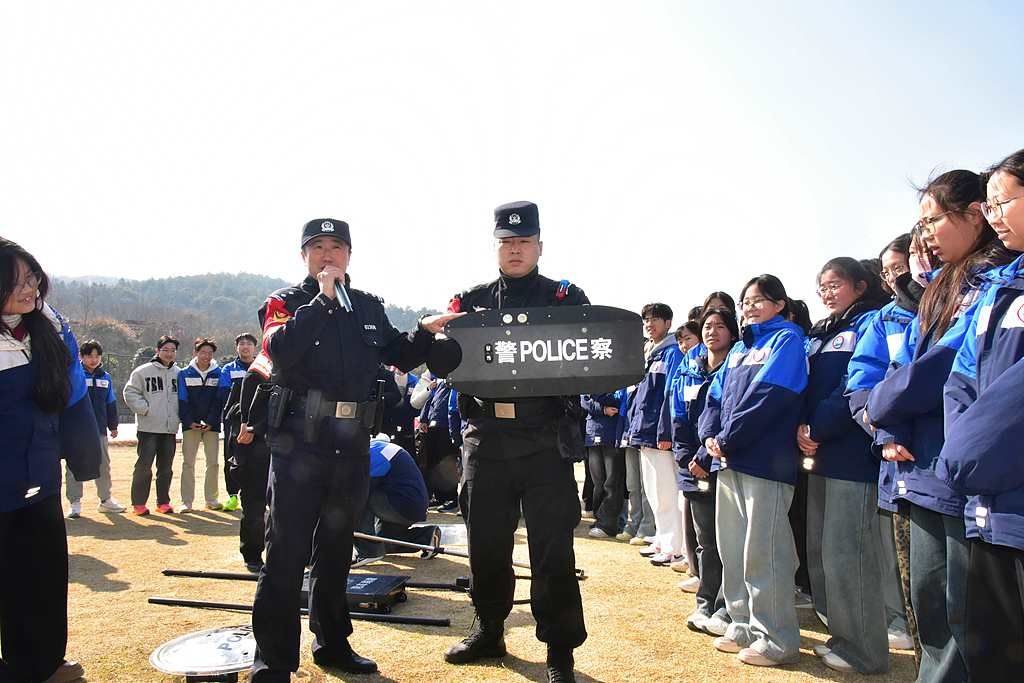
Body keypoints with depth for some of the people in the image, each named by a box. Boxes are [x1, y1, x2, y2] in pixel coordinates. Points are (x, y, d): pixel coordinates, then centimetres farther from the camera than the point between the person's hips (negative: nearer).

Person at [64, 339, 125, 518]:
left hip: (99, 429, 5)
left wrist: (113, 426, 17)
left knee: (103, 465, 12)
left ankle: (106, 500, 24)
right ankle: (75, 503, 10)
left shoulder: (105, 377, 10)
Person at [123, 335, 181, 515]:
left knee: (166, 467, 10)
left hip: (170, 428, 4)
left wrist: (180, 413, 4)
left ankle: (163, 502, 19)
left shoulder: (179, 373, 8)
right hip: (148, 427, -4)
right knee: (144, 465, -4)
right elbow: (130, 393, -3)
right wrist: (145, 408, -11)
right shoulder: (143, 371, -2)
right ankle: (138, 503, 6)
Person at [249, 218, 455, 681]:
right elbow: (280, 350, -21)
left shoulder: (369, 307, 13)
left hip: (353, 446, 5)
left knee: (336, 548, 16)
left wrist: (425, 332, 1)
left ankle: (332, 643, 31)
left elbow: (400, 357, 18)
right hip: (299, 442, -4)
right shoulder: (285, 302, 0)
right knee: (286, 552, -3)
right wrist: (323, 298, -19)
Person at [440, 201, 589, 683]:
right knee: (486, 543, 13)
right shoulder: (471, 300, 12)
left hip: (547, 440, -3)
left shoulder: (567, 298, 5)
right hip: (485, 438, 3)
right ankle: (489, 631, 33)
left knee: (552, 550, 1)